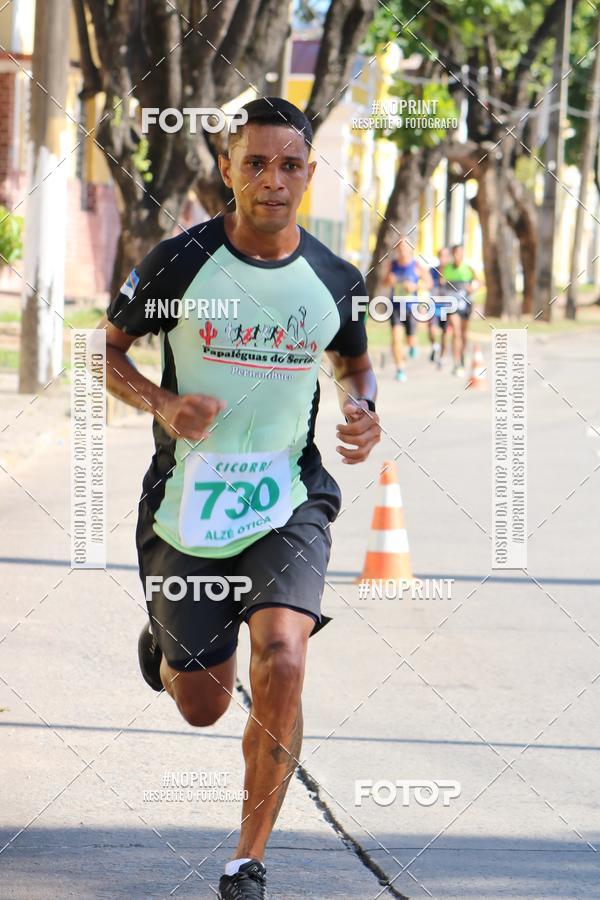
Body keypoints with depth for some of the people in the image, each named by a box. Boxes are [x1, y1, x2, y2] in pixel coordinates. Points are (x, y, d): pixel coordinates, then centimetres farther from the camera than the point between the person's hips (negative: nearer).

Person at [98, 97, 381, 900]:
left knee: (282, 663, -24)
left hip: (289, 506, 0)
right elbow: (107, 349, 3)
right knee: (203, 707, 8)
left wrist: (363, 411, -5)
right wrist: (160, 403, -17)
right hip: (186, 509, 0)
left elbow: (354, 361, 18)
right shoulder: (179, 263, -9)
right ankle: (162, 646, 48)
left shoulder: (335, 281, -2)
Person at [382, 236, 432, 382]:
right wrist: (389, 280, -10)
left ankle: (413, 346, 45)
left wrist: (415, 286, -17)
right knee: (396, 337, -12)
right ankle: (400, 369, -4)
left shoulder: (417, 266, -7)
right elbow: (385, 282, 14)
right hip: (395, 306, 1)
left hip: (411, 307, -1)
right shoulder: (392, 264, 1)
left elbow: (428, 282, 0)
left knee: (410, 340, 6)